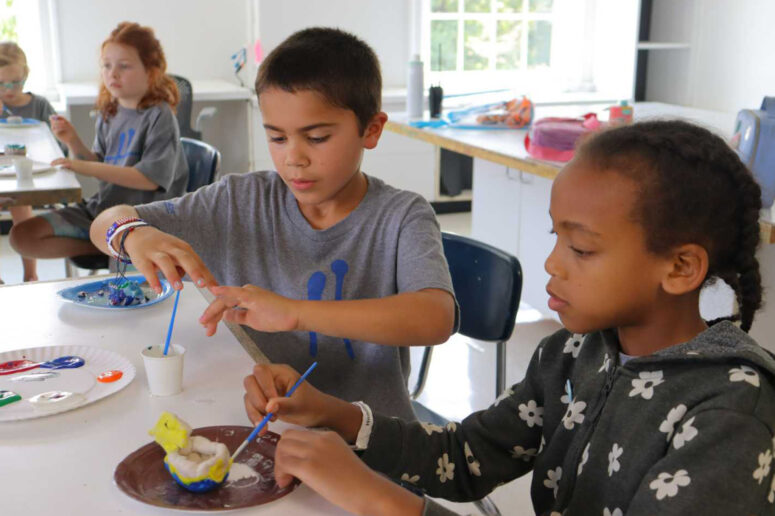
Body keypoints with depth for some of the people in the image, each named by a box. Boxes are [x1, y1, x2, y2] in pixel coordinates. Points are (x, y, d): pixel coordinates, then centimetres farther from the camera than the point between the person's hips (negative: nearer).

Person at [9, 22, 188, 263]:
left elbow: (150, 179, -20)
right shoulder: (109, 114, 7)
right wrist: (73, 142, -6)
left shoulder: (159, 116, -13)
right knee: (22, 236, -2)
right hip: (101, 206, 8)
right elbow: (99, 166, 13)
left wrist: (87, 167, -22)